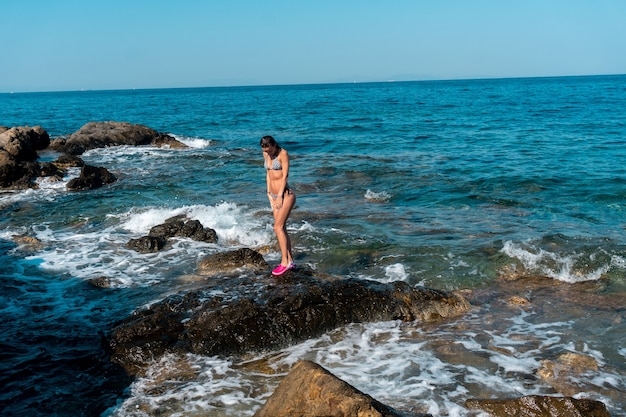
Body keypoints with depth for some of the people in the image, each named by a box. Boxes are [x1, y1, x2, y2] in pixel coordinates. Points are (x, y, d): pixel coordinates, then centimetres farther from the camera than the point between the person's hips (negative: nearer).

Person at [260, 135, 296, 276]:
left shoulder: (283, 153, -11)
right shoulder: (266, 155, 10)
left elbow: (285, 175, -13)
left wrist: (279, 196, -15)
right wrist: (269, 194, 9)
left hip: (286, 194, -7)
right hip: (274, 195, 7)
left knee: (278, 227, -12)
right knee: (281, 229, 7)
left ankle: (284, 262, -6)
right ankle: (290, 261, 14)